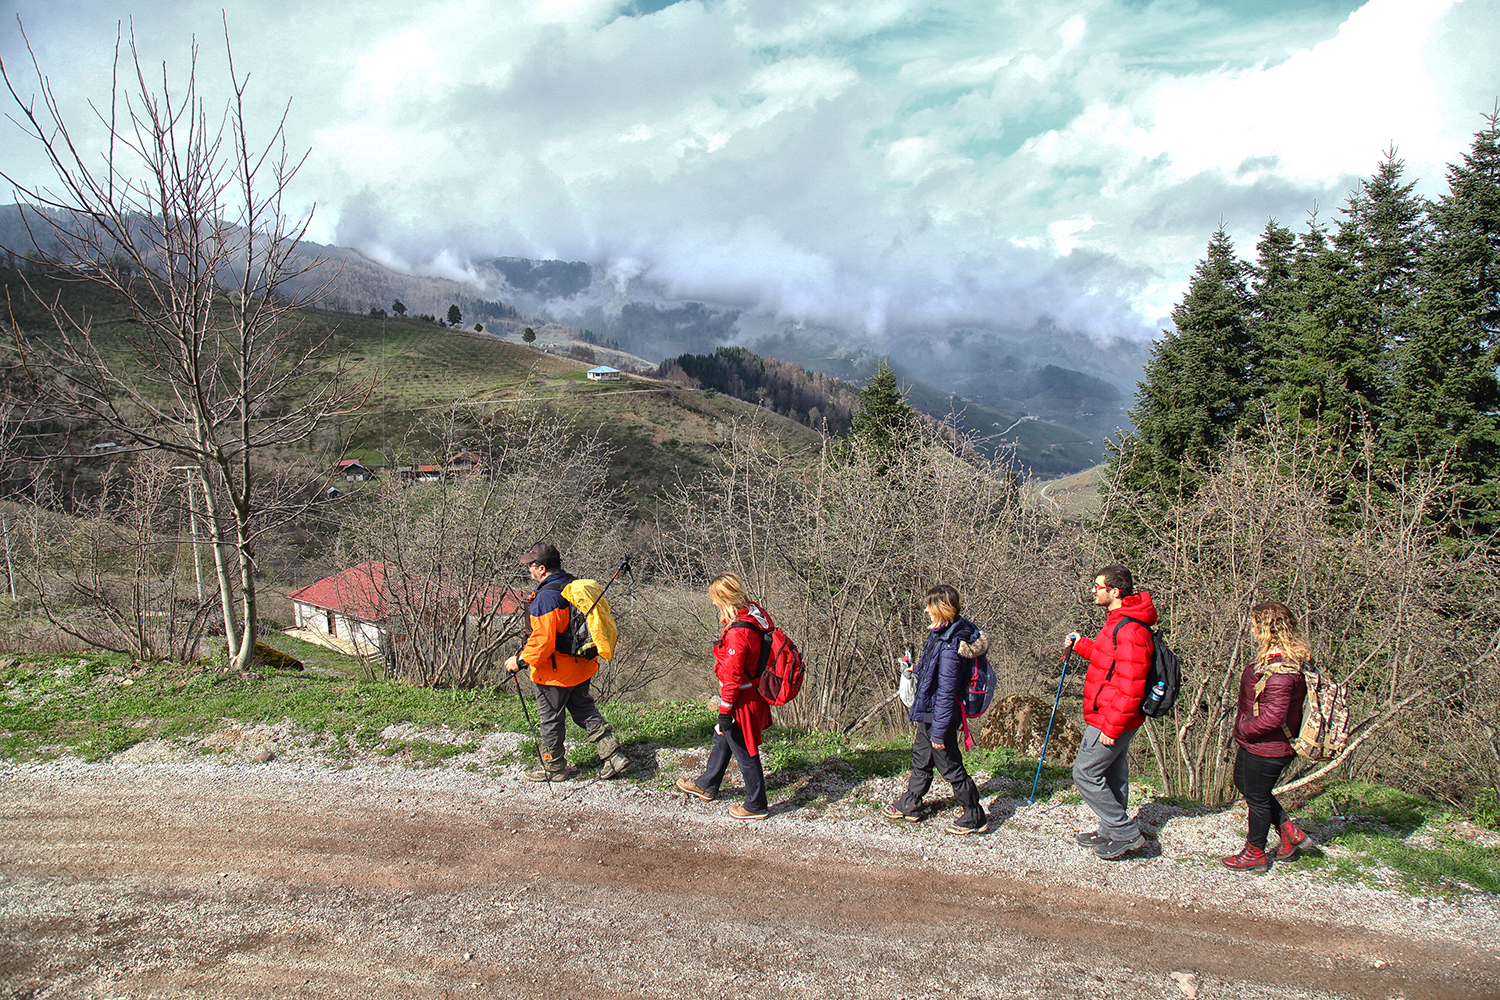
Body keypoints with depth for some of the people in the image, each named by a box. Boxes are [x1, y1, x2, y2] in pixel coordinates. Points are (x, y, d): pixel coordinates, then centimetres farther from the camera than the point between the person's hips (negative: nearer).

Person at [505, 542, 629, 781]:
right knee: (585, 710, 19)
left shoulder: (546, 597, -25)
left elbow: (543, 640, -28)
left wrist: (521, 661, -16)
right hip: (581, 666, 8)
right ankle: (612, 755, 15)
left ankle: (553, 766, 25)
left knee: (551, 719, 10)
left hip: (555, 672, -8)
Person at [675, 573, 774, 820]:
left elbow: (732, 677, -24)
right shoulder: (754, 613, -4)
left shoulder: (737, 633, -30)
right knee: (722, 738, 27)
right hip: (753, 692, 10)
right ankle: (707, 786, 46)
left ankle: (756, 806, 26)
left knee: (745, 753, 9)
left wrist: (725, 711, -15)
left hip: (742, 700, -10)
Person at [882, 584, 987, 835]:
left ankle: (974, 817, 19)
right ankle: (909, 806, 38)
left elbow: (946, 692, -26)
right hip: (928, 714, 10)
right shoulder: (941, 633, 0)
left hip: (939, 717, -10)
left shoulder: (950, 646, -29)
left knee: (950, 767, 4)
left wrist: (939, 731, -22)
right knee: (920, 759, 22)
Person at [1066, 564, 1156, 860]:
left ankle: (1127, 833, 5)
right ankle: (1111, 832, 30)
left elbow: (1130, 687, -27)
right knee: (1113, 776, 18)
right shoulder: (1118, 623, 10)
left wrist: (1111, 726, -24)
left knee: (1085, 774, -4)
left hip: (1110, 720, -10)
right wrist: (1082, 646, 22)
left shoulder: (1130, 631, -24)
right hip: (1113, 720, 10)